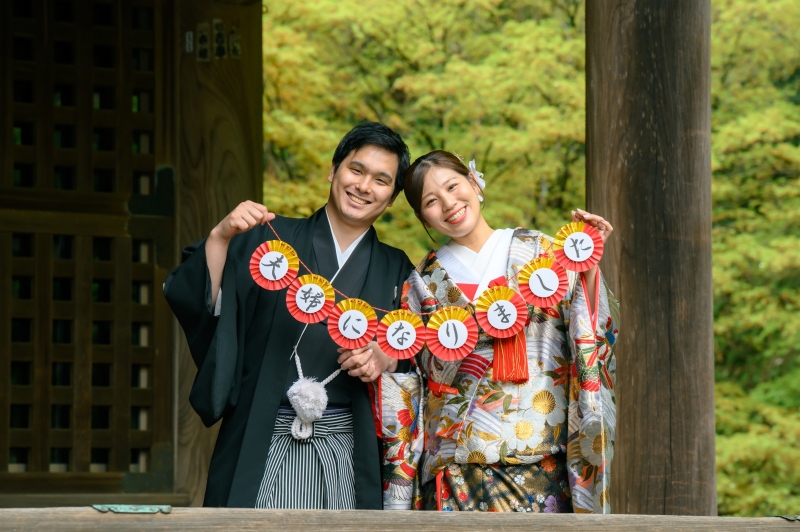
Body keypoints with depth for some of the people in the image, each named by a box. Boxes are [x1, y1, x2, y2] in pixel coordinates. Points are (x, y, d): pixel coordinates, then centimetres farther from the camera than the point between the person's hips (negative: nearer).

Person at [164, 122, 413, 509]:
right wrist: (220, 237, -19)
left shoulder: (395, 271, 13)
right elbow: (197, 302, -5)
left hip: (348, 451, 2)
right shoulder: (270, 238, 5)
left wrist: (385, 358, -9)